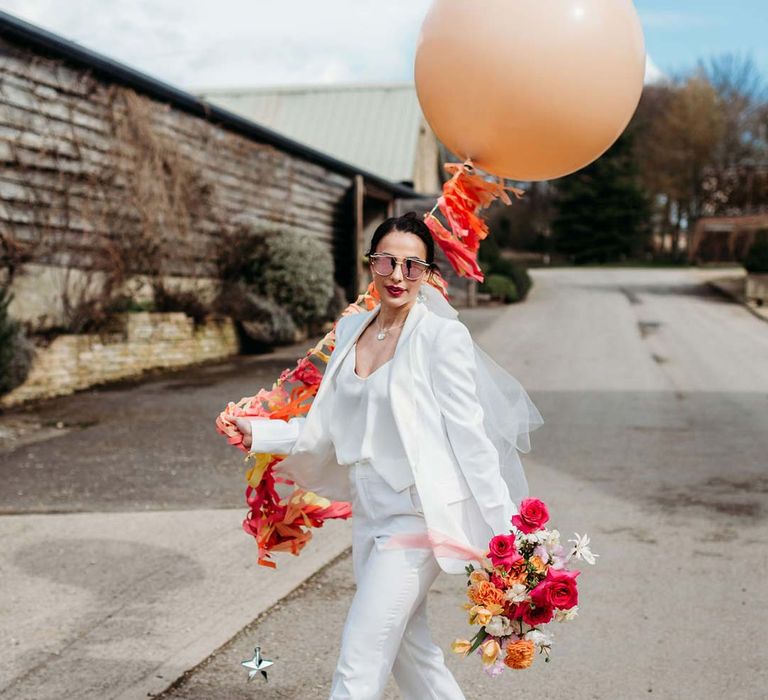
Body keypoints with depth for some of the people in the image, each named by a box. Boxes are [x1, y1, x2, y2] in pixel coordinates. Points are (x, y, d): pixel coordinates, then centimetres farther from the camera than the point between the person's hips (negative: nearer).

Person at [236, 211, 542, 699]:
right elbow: (323, 429, 12)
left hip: (419, 516, -7)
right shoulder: (351, 330, 9)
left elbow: (469, 435, -11)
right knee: (411, 652, 19)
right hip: (370, 515, 7)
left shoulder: (442, 336, -10)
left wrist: (505, 527, -14)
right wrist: (259, 433, 1)